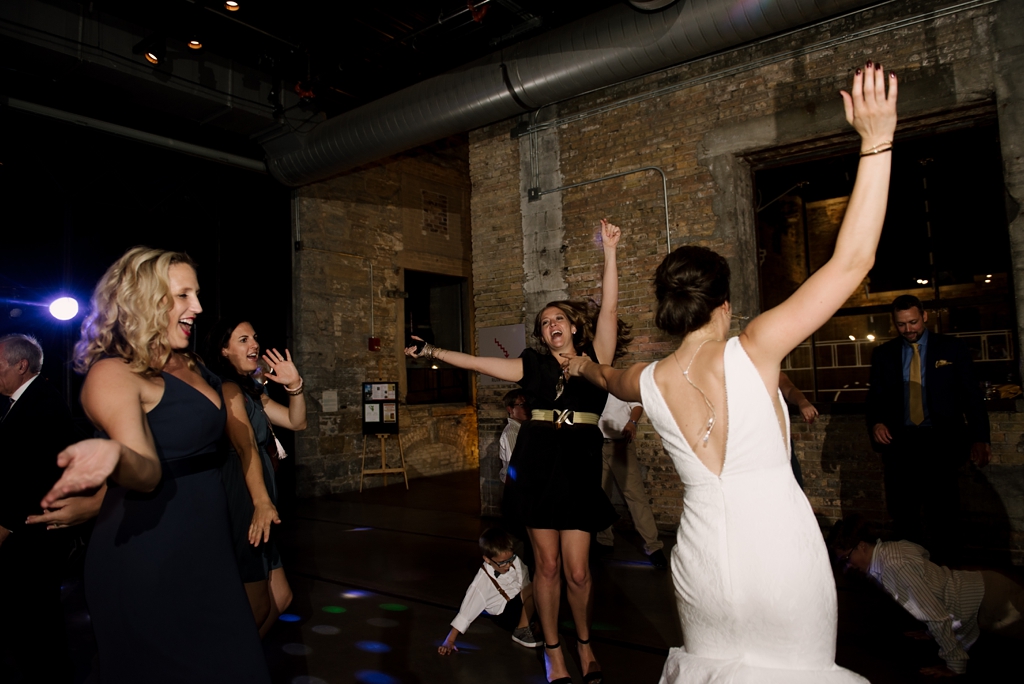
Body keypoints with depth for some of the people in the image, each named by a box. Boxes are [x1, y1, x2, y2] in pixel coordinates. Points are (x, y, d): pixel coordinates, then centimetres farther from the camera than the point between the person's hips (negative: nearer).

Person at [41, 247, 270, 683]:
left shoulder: (187, 365, 9)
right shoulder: (113, 373, -15)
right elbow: (148, 472, -27)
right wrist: (112, 454, -46)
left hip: (205, 548, 8)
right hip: (148, 560, -8)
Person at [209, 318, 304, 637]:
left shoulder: (251, 390, 18)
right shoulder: (228, 388, -12)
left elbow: (296, 422, 12)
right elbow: (245, 447, -25)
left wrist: (295, 385, -5)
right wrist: (262, 502, -35)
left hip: (250, 504, 10)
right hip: (238, 503, -10)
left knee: (279, 599, 14)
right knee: (257, 609, -2)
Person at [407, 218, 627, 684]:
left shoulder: (595, 359, 5)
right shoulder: (533, 366, 10)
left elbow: (608, 308, -5)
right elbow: (476, 363, 12)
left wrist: (610, 252, -9)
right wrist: (433, 353, 10)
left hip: (579, 466, -1)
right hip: (536, 465, 2)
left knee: (576, 569, 0)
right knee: (546, 564, 8)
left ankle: (585, 643, 27)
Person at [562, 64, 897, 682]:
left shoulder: (648, 382, -1)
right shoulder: (751, 352, -14)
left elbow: (609, 378, 25)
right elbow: (852, 262, -14)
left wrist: (586, 366, 50)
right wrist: (877, 141, -10)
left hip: (703, 558, 4)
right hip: (782, 556, -3)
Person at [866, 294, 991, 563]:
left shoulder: (952, 349, 4)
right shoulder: (883, 354, 9)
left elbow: (971, 396, 2)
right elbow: (875, 397, 10)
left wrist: (979, 438, -9)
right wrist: (876, 422, -10)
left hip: (941, 442, -1)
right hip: (899, 442, 2)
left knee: (944, 511, -1)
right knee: (902, 512, 3)